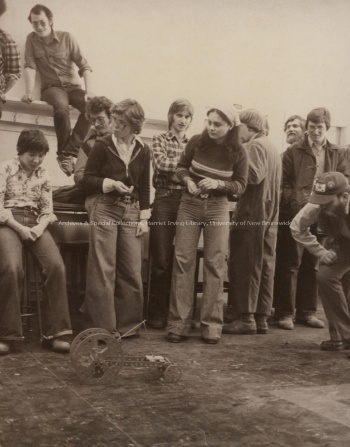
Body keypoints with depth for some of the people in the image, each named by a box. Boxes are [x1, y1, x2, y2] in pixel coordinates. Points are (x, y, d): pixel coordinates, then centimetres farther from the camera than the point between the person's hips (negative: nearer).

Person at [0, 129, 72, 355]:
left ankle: (54, 333, -14)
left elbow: (47, 210, 11)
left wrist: (40, 227, -10)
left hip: (35, 224, 4)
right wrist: (20, 228, -14)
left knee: (57, 267, -21)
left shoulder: (43, 174, 15)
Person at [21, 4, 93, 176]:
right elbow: (30, 67, -6)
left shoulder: (66, 37, 0)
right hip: (51, 87, -1)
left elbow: (84, 66, -4)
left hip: (73, 85, 1)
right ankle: (64, 153, -24)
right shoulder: (31, 39, 5)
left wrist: (88, 91, -18)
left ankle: (68, 152, -30)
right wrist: (29, 92, -23)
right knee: (61, 106, -37)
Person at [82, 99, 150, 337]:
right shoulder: (103, 145, -3)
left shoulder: (143, 150, 6)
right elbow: (88, 179, 0)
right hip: (105, 209, -3)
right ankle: (104, 326, 4)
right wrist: (111, 183, -16)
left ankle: (127, 324, 16)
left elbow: (145, 187, 11)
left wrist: (144, 217, 5)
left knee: (132, 270, 4)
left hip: (131, 212, 3)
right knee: (103, 269, -4)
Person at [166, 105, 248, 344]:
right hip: (190, 204, 1)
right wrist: (188, 180, -14)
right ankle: (179, 323, 5)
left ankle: (212, 324, 10)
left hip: (218, 208, -1)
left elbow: (241, 185, -3)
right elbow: (181, 167, 7)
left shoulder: (238, 152, -8)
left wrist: (219, 183, -21)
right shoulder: (197, 142, -6)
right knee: (183, 260, -2)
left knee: (215, 264, 0)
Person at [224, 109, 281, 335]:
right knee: (264, 265, 7)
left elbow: (255, 176, -21)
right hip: (270, 214, 9)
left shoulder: (256, 145, -8)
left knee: (245, 264, -5)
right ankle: (261, 318, 11)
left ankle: (246, 317, -5)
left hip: (253, 212, -9)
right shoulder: (272, 147, 20)